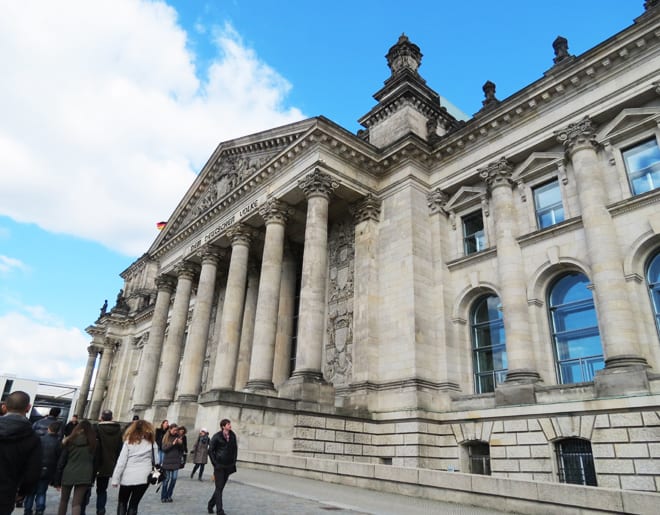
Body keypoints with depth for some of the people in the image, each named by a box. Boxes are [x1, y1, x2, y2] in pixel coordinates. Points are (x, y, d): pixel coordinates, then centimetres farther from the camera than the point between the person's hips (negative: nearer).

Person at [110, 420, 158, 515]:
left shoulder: (129, 441, -1)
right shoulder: (152, 442, 4)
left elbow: (121, 462, -4)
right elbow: (156, 461, 5)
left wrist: (115, 479, 0)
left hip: (128, 477, -1)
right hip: (143, 478, 1)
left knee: (122, 502, 19)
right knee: (133, 504, 12)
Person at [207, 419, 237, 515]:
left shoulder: (233, 436, 3)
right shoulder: (217, 436, -10)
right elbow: (210, 450, -5)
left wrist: (234, 461, 7)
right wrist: (215, 463, -8)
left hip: (228, 466, 5)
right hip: (219, 466, -5)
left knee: (221, 487, 14)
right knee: (219, 488, -3)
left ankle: (211, 504, 33)